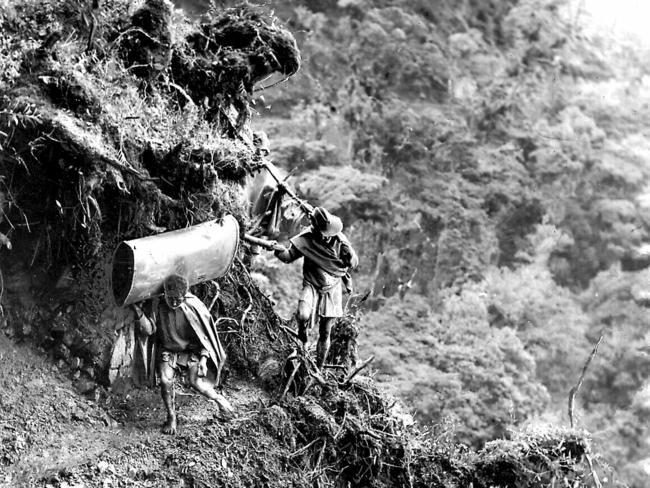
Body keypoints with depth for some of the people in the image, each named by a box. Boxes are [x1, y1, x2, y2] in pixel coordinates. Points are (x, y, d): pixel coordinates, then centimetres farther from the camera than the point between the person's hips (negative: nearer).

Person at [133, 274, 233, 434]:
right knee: (165, 380, -20)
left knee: (196, 382, -21)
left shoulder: (193, 306, -16)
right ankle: (171, 417, 1)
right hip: (167, 351, 2)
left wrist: (204, 358, -13)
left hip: (191, 351, -2)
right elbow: (149, 330, -12)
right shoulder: (158, 305, -10)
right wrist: (139, 315, -28)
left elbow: (205, 335, -7)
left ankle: (219, 399, 10)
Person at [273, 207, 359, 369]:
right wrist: (279, 251, -20)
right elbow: (289, 256, -1)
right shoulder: (306, 239, -11)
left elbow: (353, 264, -7)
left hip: (332, 289, 1)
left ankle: (319, 369, 21)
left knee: (325, 333, 6)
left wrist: (347, 251, -26)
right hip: (312, 286, -1)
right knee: (303, 315, -30)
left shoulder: (339, 239, -9)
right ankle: (302, 341, 4)